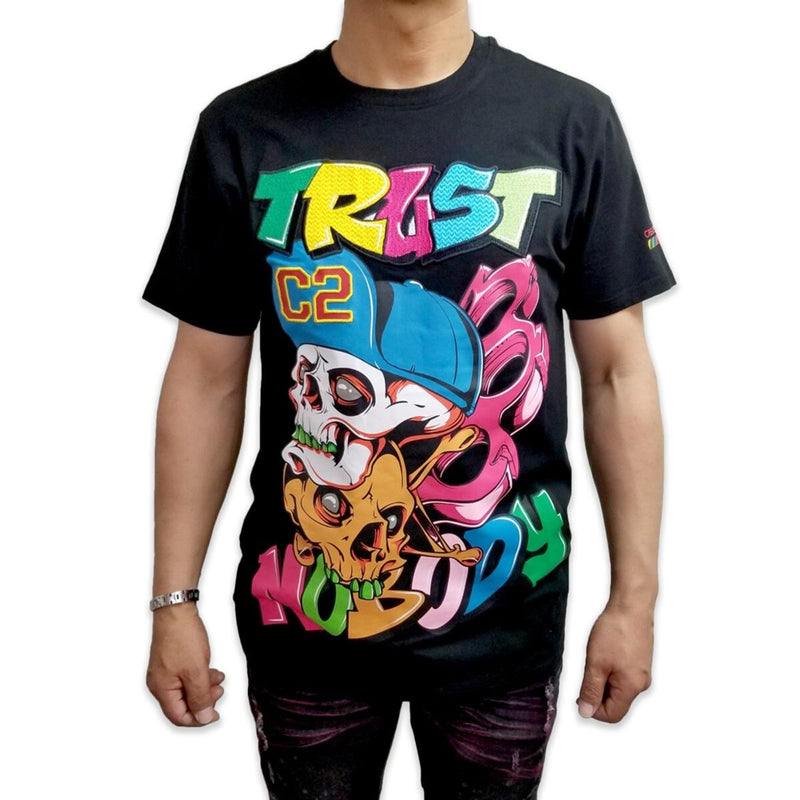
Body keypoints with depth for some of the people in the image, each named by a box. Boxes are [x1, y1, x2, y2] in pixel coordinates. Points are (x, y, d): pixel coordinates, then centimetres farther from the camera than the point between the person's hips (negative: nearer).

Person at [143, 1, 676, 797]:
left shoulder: (572, 122, -7)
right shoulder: (243, 130, -6)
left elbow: (617, 373, -3)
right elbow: (206, 379, -1)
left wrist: (634, 598, -2)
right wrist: (173, 600, 0)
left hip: (503, 621, 0)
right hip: (302, 621, 1)